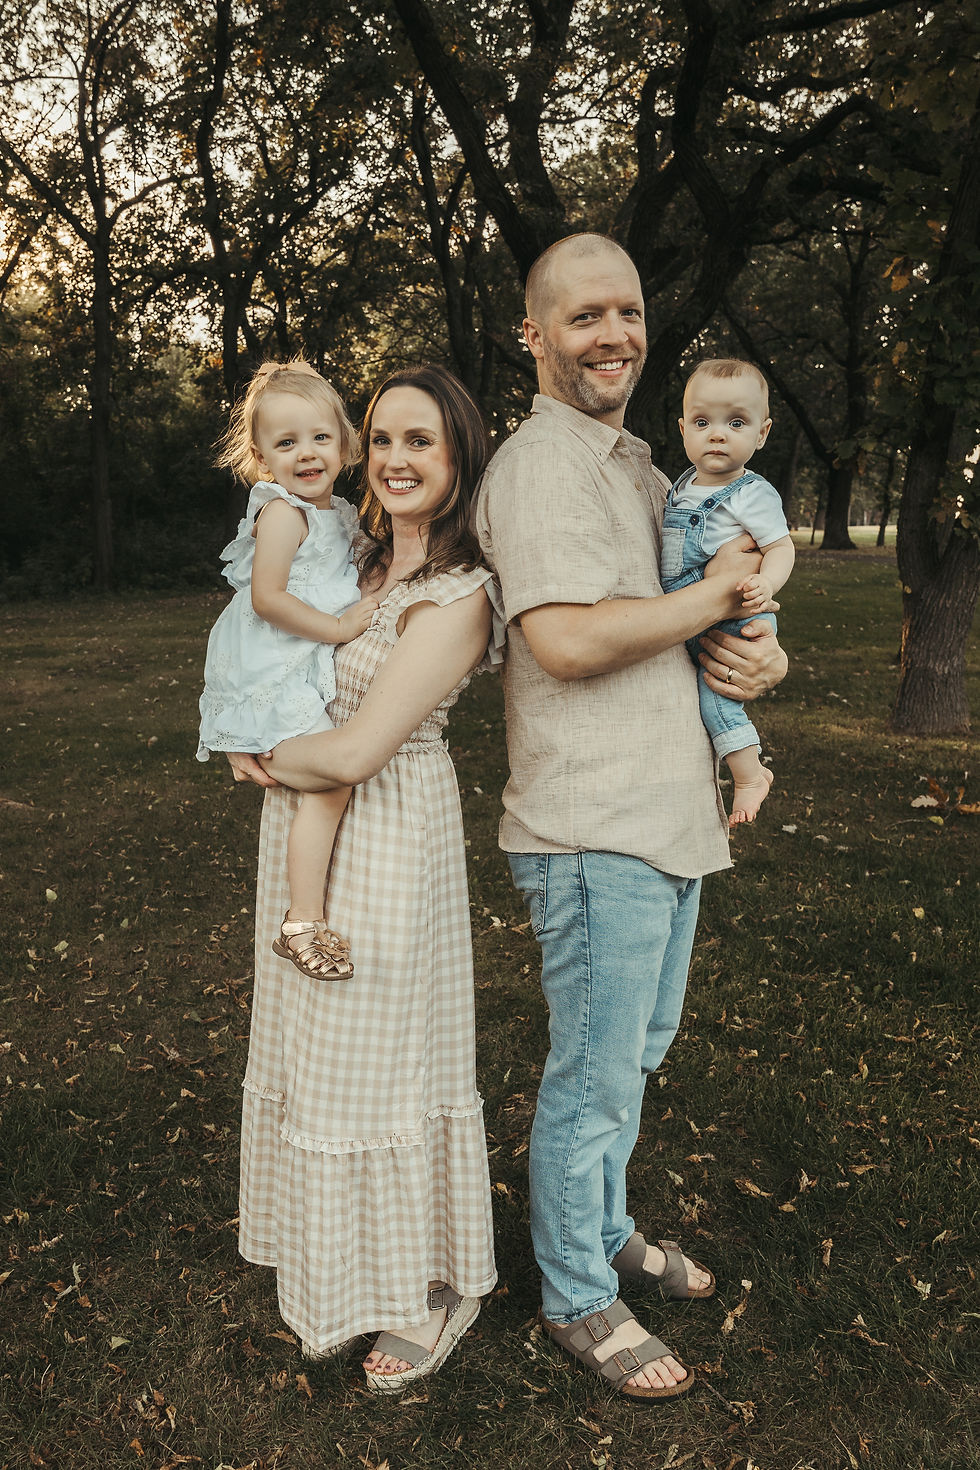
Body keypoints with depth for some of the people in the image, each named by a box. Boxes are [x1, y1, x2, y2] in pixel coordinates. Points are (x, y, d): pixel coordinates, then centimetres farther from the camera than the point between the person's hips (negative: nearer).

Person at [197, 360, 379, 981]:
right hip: (276, 674, -10)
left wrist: (365, 604, 12)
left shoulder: (337, 511, 13)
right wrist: (338, 627, -21)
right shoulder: (283, 512, -14)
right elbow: (267, 597, -23)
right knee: (330, 781, -18)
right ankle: (304, 922, -13)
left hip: (313, 669, 10)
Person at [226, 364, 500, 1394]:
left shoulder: (457, 594, -18)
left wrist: (262, 762, -4)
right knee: (321, 1053, 18)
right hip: (308, 833, 8)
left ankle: (435, 1288, 29)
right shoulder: (363, 561, 8)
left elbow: (354, 753, -22)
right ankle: (346, 1281, 40)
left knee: (380, 1062, 4)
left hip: (387, 835, -8)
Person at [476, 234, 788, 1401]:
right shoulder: (540, 465, -13)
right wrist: (717, 592, -14)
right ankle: (576, 1301, 26)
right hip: (593, 831, -9)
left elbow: (712, 618, 24)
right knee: (592, 1079, 5)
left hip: (669, 813, 10)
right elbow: (565, 641, -27)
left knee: (635, 1053, 22)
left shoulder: (640, 468, 18)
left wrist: (764, 657, 1)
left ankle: (606, 1233, 44)